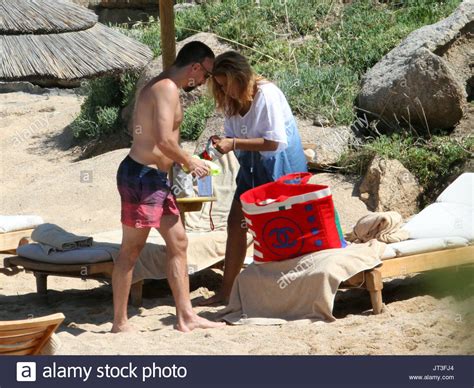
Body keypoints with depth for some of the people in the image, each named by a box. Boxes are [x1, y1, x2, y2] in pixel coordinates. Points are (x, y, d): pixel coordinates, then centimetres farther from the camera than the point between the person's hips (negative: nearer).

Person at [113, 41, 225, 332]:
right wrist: (189, 162, -9)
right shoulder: (167, 89, -15)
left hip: (156, 178, 10)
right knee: (132, 249, -3)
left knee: (178, 243, 11)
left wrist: (181, 162, 13)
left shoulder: (162, 87, 17)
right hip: (143, 176, -10)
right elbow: (163, 141, -24)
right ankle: (120, 323, 5)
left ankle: (186, 316, 14)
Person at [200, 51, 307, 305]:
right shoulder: (232, 101, 2)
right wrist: (220, 144, -15)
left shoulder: (267, 94, -21)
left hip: (279, 164, -8)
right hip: (252, 166, 8)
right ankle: (225, 291, 12)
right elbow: (233, 136, 8)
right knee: (236, 224, 6)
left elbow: (275, 142, -25)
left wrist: (234, 144, -27)